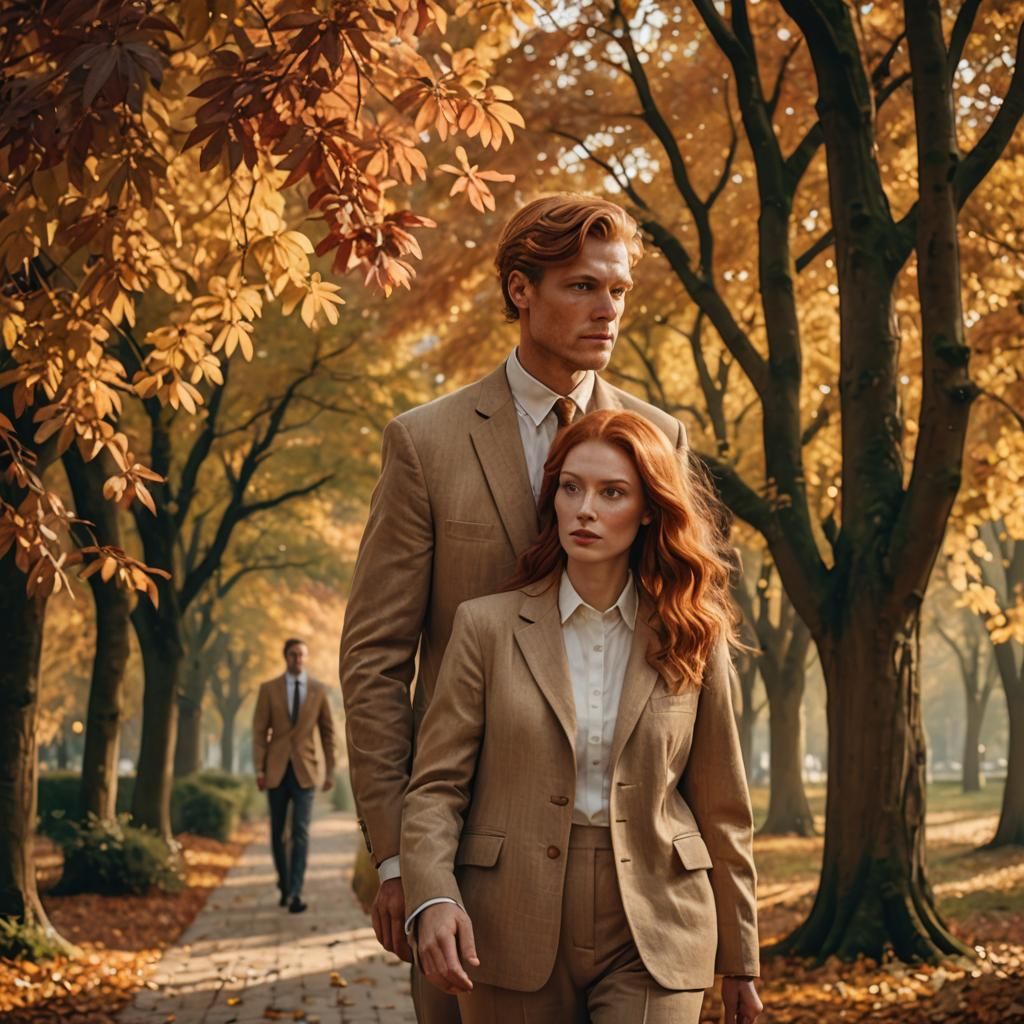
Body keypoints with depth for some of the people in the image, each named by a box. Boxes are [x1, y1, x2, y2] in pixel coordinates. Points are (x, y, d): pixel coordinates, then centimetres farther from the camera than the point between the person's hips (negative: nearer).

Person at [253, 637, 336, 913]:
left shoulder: (319, 690, 4)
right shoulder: (268, 689, 3)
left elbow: (327, 732, 8)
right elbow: (259, 730, 1)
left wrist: (330, 771, 5)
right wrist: (259, 769, -6)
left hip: (305, 770, -1)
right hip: (277, 770, 1)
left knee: (301, 833, -10)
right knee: (278, 833, 8)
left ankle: (295, 893, -13)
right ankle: (284, 886, 24)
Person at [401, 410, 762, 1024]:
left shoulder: (690, 640, 4)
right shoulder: (489, 627, 2)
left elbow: (721, 808, 8)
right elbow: (437, 784, 0)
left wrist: (740, 961, 12)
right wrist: (434, 897, -18)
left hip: (653, 938, 0)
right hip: (515, 934, 0)